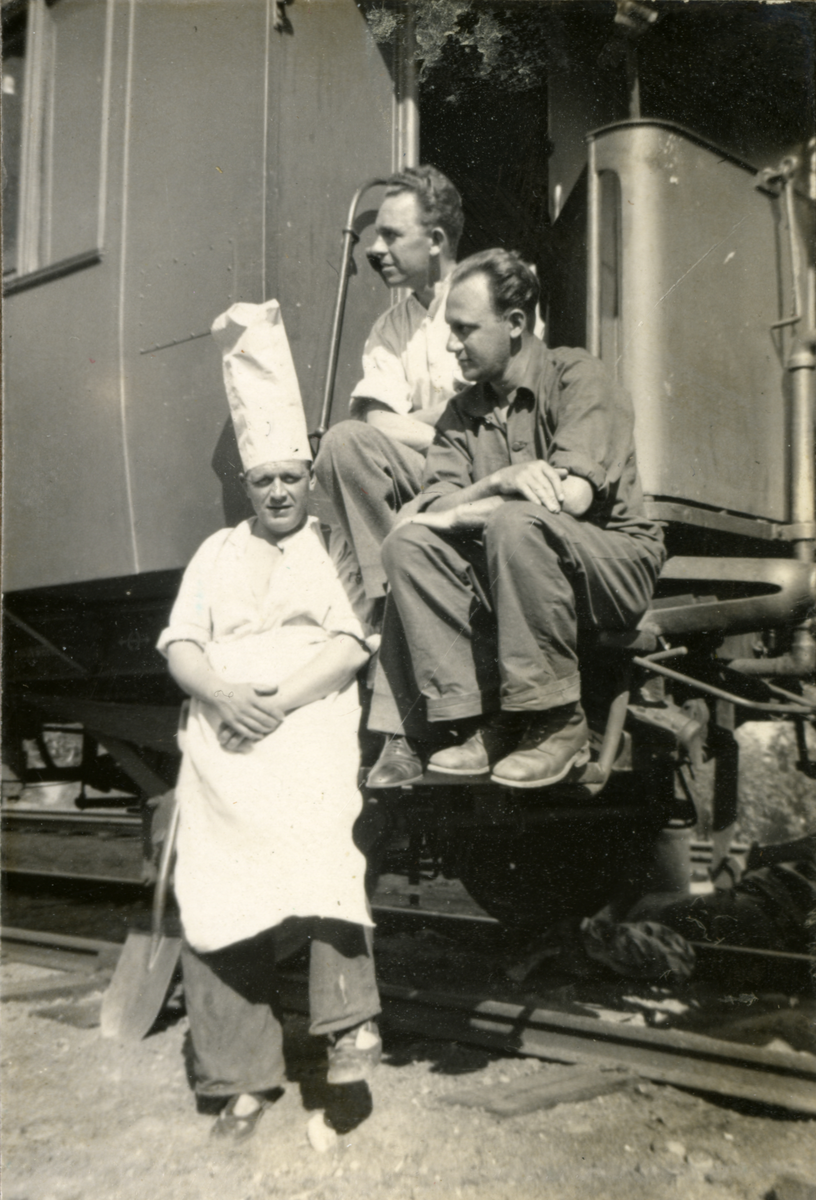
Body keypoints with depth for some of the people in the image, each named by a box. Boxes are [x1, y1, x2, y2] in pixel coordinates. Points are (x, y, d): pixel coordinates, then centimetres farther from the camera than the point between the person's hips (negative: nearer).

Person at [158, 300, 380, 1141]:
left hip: (311, 721, -3)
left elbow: (349, 646, -1)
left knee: (318, 844, -32)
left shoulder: (335, 547, 12)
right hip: (224, 733, 3)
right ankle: (243, 1078, -3)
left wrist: (278, 702, -15)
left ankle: (350, 1021, -26)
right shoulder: (218, 553, 24)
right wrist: (224, 694, -8)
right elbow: (179, 647, 13)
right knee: (213, 895, -10)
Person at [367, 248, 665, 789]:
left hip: (615, 564, -5)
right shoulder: (463, 411, 13)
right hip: (501, 572, 6)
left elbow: (572, 497, -21)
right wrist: (497, 484, -24)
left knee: (514, 522, -34)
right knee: (409, 544, -17)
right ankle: (481, 721, -19)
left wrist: (461, 511, -12)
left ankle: (556, 721, -21)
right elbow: (432, 506, -3)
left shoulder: (577, 375, -6)